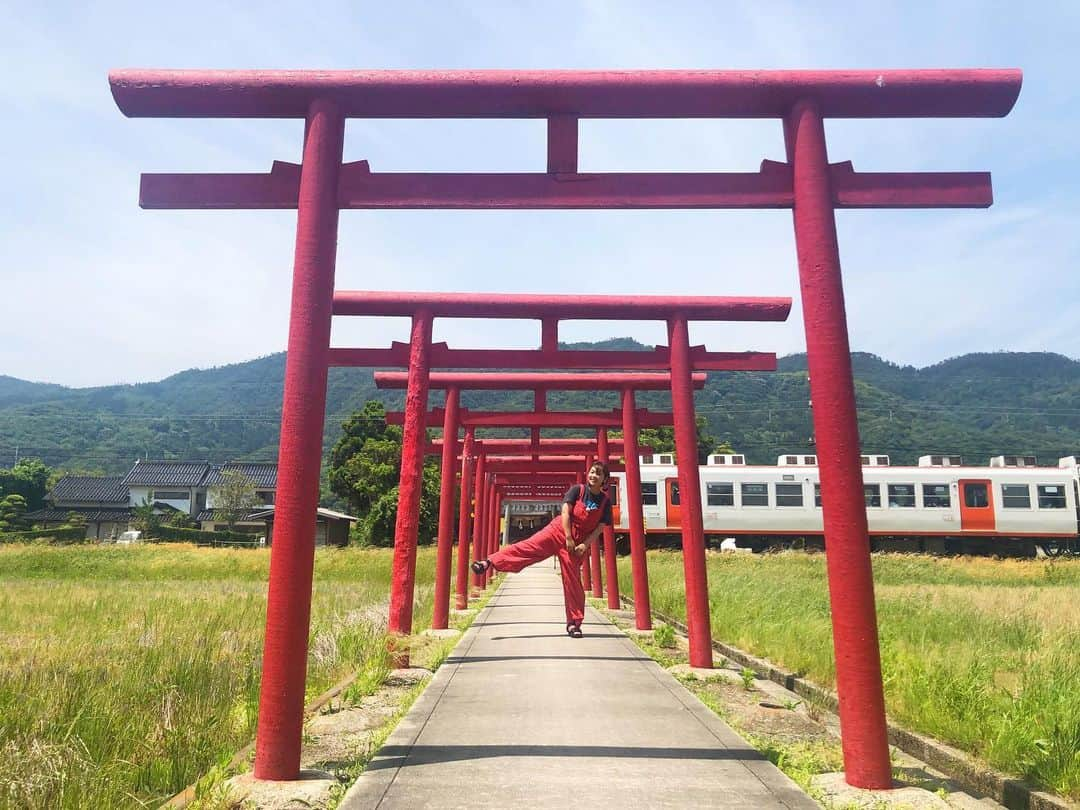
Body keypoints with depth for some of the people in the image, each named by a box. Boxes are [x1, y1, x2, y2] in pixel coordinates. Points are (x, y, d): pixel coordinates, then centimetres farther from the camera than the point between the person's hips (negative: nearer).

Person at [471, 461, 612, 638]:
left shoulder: (605, 502, 0)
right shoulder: (577, 489, -3)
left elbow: (600, 528, -1)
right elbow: (565, 511, -10)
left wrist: (584, 545, -13)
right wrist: (568, 538, -17)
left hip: (579, 543, 1)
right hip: (559, 530, 0)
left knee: (572, 580, 1)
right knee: (527, 547, -18)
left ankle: (574, 623, 9)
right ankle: (490, 562, -27)